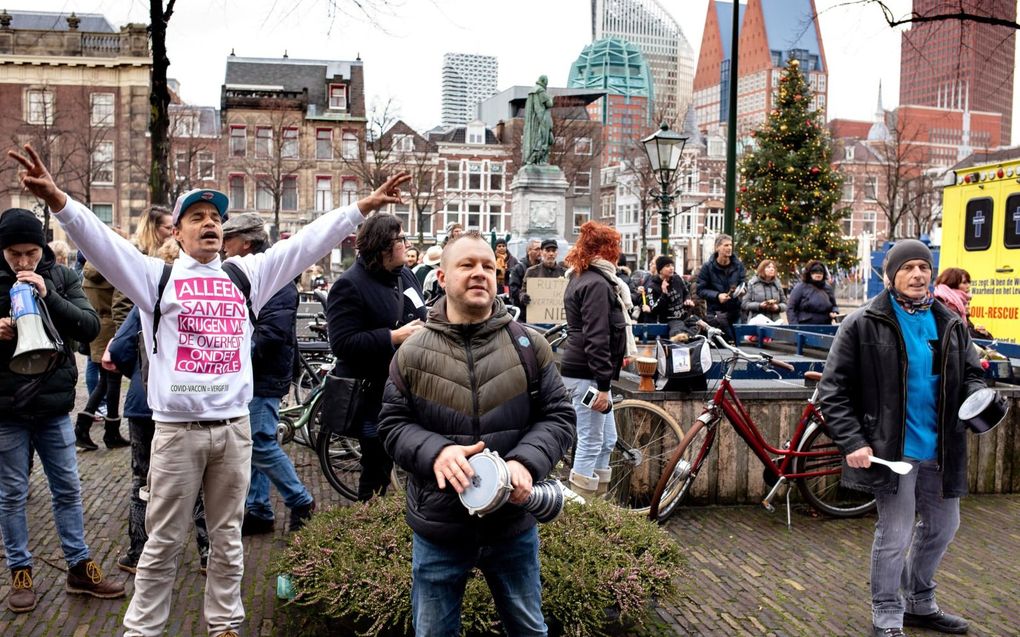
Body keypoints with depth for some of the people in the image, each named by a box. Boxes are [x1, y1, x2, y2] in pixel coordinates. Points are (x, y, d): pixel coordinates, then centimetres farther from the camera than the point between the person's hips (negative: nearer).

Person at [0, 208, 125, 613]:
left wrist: (48, 296, -24)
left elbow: (90, 328, -11)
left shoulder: (61, 278, -2)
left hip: (54, 406, 1)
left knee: (67, 490, 11)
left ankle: (79, 568, 23)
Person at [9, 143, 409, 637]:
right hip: (177, 430, -3)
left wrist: (362, 208, 2)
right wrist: (59, 202, -29)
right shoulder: (157, 276, 2)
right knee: (164, 542, 6)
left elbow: (308, 242, 7)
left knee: (227, 537, 14)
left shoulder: (245, 275, 10)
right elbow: (101, 241, -11)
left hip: (235, 427, 3)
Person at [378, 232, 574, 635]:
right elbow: (392, 425, -1)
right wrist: (435, 452, -21)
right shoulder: (413, 353, -3)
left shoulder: (529, 346, -2)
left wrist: (527, 461, -20)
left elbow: (558, 417, -2)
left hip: (513, 525, 1)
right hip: (438, 530, 0)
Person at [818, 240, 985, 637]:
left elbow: (970, 373, 17)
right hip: (891, 449, -6)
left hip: (940, 448, 6)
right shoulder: (862, 325, -9)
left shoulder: (950, 324, 7)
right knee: (894, 535, 0)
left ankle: (919, 604, 40)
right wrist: (852, 441, -17)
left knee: (943, 527, 19)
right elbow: (833, 389, -8)